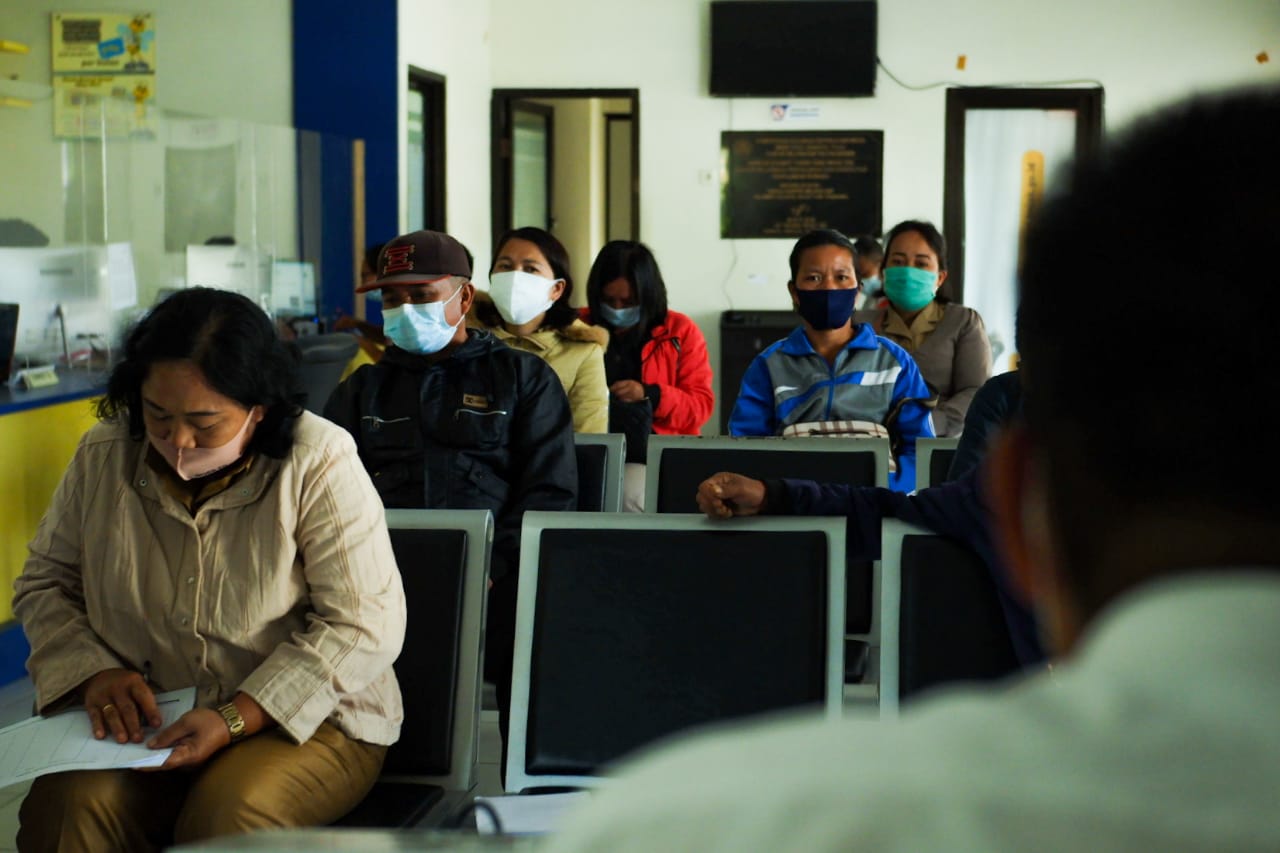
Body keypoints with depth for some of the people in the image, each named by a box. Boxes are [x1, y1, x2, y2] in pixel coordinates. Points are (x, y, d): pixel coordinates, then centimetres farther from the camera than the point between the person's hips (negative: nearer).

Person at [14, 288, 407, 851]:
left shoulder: (318, 464, -13)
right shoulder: (104, 456, 0)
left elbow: (364, 626, -15)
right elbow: (44, 583, 12)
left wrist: (236, 717, -23)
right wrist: (95, 672, -8)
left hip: (306, 719, -2)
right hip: (143, 720, 3)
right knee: (67, 804, -29)